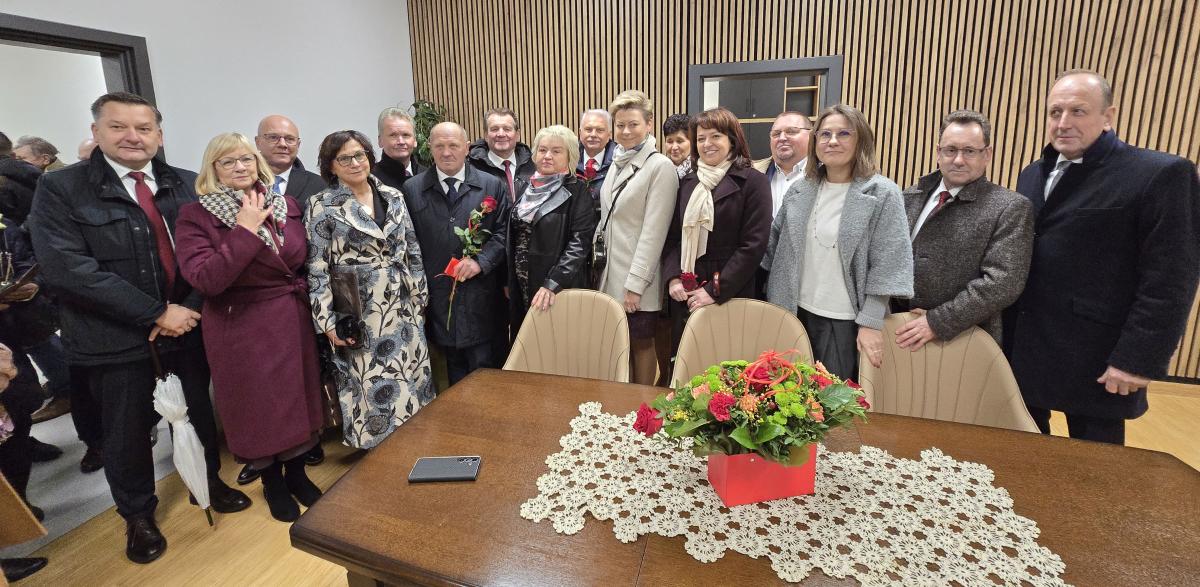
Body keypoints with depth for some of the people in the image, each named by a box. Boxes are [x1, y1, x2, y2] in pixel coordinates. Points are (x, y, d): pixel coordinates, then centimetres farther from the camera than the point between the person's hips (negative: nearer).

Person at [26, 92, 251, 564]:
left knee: (198, 412, 17)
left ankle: (208, 481, 42)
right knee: (128, 431, 13)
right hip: (114, 337, -2)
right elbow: (67, 270, -17)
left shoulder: (186, 185, 3)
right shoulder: (59, 189, -7)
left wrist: (188, 308, -14)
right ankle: (138, 516, 36)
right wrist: (156, 314, -20)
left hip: (186, 324, 2)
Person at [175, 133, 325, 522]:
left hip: (294, 322, 4)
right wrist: (246, 230, -24)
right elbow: (205, 279, -22)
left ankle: (296, 472, 37)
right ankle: (272, 482, 34)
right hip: (241, 328, -3)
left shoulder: (288, 205, 3)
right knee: (258, 406, 10)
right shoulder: (195, 216, -9)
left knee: (298, 398, 15)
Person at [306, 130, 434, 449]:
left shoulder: (393, 196, 6)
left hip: (403, 309, 4)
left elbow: (413, 251, 10)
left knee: (411, 380, 11)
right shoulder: (322, 206, -5)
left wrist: (419, 296, 8)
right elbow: (317, 268, -6)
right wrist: (328, 322, -10)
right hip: (358, 315, -3)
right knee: (372, 388, 4)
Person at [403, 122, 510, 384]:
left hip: (482, 298, -1)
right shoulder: (411, 189, 5)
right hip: (437, 298, 1)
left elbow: (503, 232, 2)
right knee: (455, 374, 12)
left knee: (485, 370, 6)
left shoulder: (493, 186, 4)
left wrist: (480, 261, -12)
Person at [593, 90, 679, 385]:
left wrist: (635, 283, -18)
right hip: (609, 274, 7)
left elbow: (654, 231, -16)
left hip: (636, 280, -7)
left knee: (641, 342, 7)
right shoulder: (618, 163, 12)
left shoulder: (660, 167, -11)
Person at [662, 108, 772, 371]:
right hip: (684, 296, 4)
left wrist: (715, 290, -14)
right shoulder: (687, 183, 13)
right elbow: (673, 237, 12)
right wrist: (672, 278, -4)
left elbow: (754, 244, -10)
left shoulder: (753, 182, -2)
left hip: (730, 297, -4)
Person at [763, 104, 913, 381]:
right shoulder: (800, 190, 4)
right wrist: (776, 304, 9)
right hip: (796, 310, 4)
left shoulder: (883, 194, -8)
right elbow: (775, 244, 11)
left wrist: (871, 323, -13)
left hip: (844, 319, -3)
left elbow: (886, 265, -10)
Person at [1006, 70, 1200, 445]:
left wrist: (1138, 360, -17)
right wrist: (1004, 333, 9)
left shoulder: (1161, 175, -8)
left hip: (1096, 359, -5)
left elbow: (1168, 281, -13)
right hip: (1022, 349, 6)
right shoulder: (1033, 175, 12)